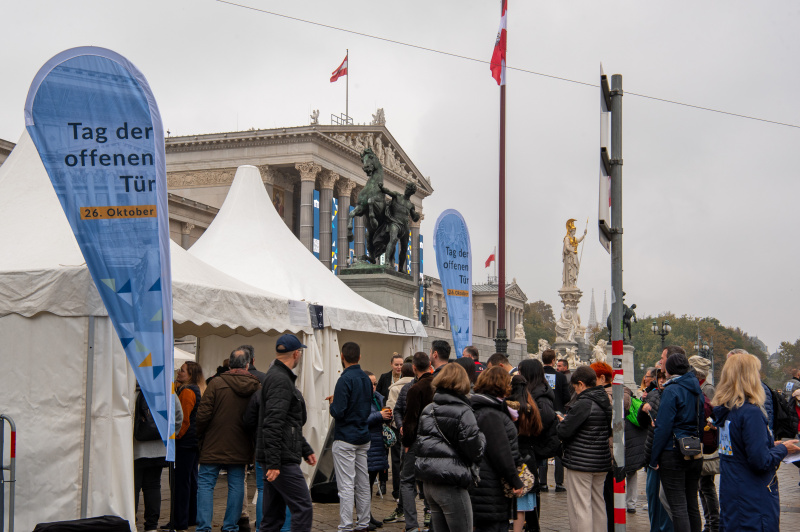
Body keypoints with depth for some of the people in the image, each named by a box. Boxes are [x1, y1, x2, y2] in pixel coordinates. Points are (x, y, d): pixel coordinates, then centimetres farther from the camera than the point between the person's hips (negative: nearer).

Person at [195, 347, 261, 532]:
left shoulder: (216, 383, -10)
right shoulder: (257, 388, -1)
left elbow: (203, 414, -10)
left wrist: (199, 434, 6)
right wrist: (254, 443, 18)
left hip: (214, 446, -3)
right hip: (240, 448, 3)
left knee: (205, 484, 4)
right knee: (236, 485, 10)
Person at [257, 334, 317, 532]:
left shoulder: (278, 376, 20)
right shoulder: (281, 380, -14)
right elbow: (273, 424, -23)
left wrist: (306, 450, 28)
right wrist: (273, 463, -26)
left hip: (276, 459, 11)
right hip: (282, 460, -11)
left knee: (273, 516, 12)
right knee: (303, 509, -9)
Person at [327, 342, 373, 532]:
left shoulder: (345, 379, -17)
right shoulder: (366, 379, 9)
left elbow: (338, 412, -22)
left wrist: (332, 403, 0)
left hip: (345, 439, -8)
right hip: (364, 437, 8)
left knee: (346, 485, -6)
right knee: (363, 483, 13)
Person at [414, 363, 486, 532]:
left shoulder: (427, 410, 11)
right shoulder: (462, 412, -11)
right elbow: (475, 452, -11)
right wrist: (481, 436, 6)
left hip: (428, 482, 8)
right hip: (451, 483, -7)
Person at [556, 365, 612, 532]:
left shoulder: (582, 404, -18)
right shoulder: (606, 402, 8)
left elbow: (564, 432, -19)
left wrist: (562, 421, 3)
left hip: (580, 462, -8)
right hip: (602, 462, 8)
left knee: (580, 507, -4)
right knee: (598, 504, 17)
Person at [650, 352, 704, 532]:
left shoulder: (671, 391, -12)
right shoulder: (696, 390, 11)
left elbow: (663, 427, -15)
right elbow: (701, 423, 15)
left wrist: (654, 458, -10)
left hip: (674, 454, -7)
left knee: (678, 507, -6)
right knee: (692, 504, 15)